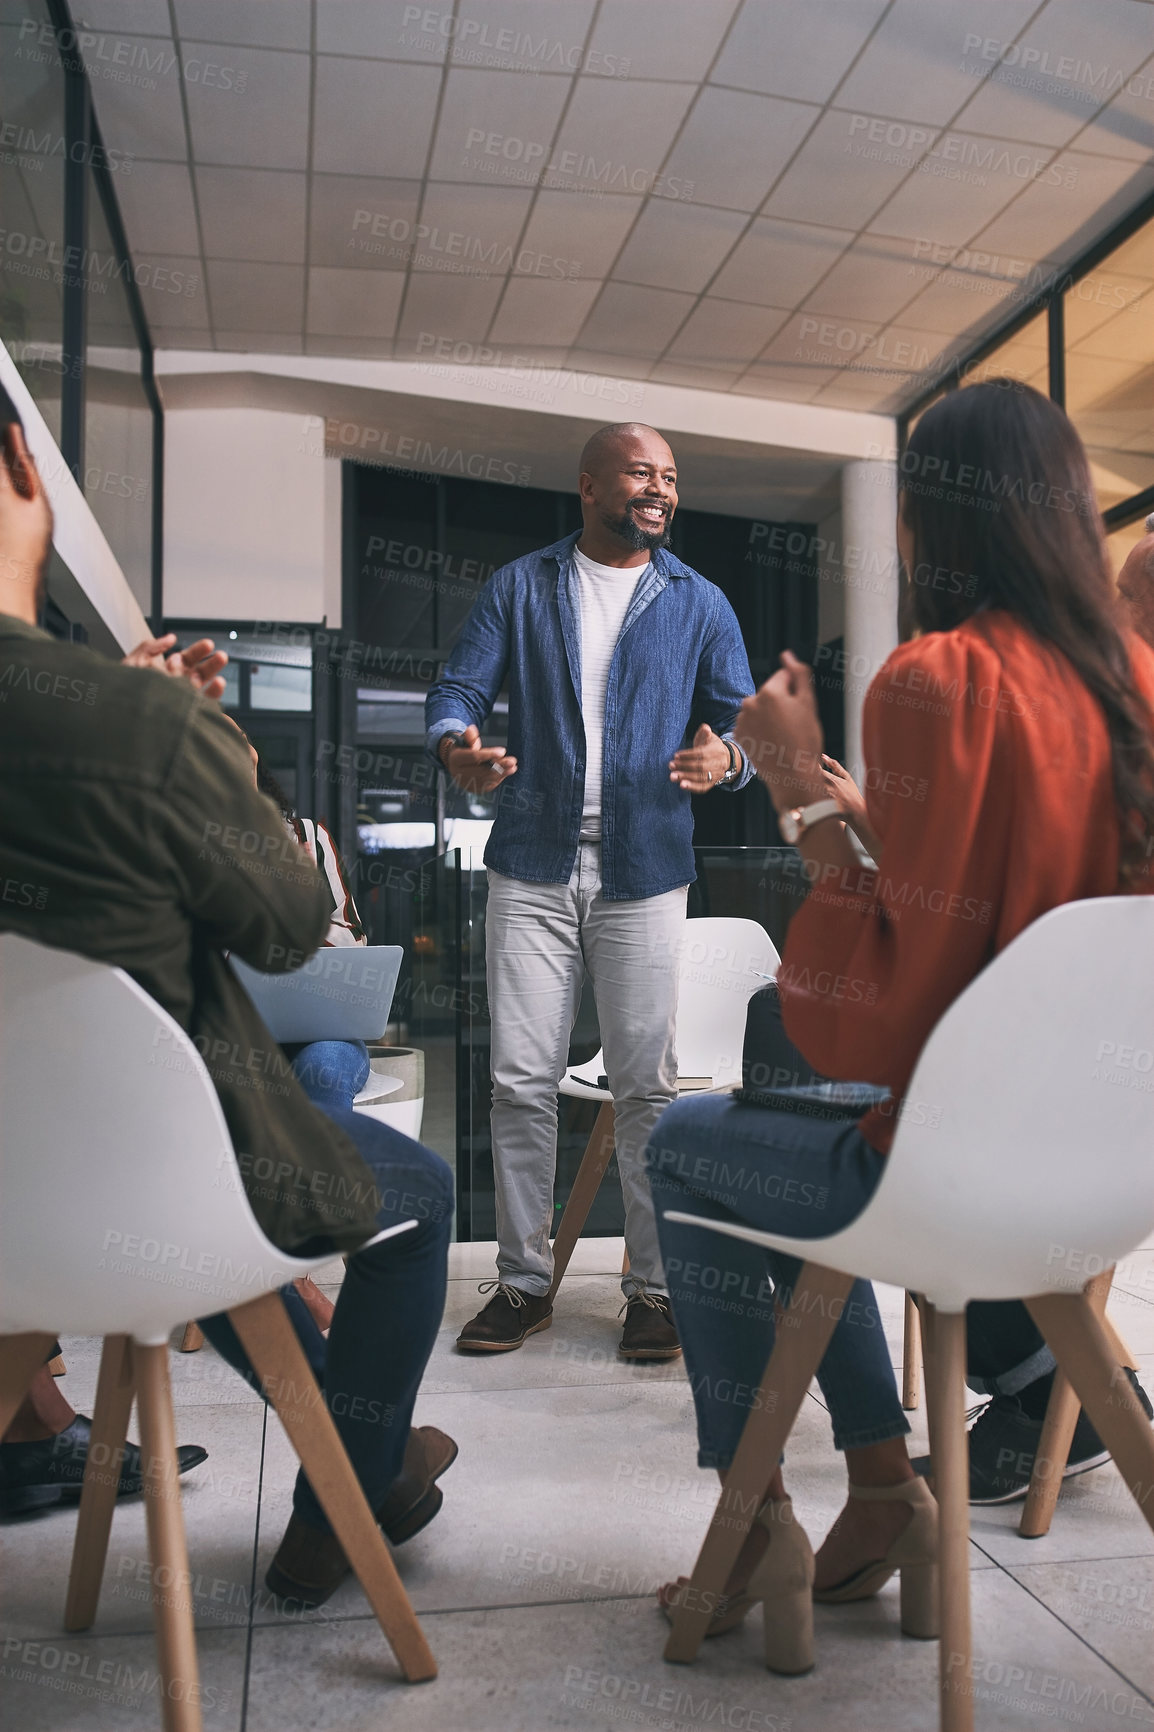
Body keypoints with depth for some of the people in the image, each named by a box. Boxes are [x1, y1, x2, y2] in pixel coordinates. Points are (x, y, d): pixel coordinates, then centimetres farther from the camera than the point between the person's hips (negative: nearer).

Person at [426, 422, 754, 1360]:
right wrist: (458, 744, -19)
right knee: (521, 1080, 0)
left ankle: (654, 1287, 14)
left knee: (646, 1085, 2)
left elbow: (743, 717, 9)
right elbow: (460, 687, 5)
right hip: (533, 867, 0)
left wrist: (726, 759, -16)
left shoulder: (700, 603, 12)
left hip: (645, 869, 0)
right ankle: (524, 1282, 14)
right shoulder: (518, 587, 11)